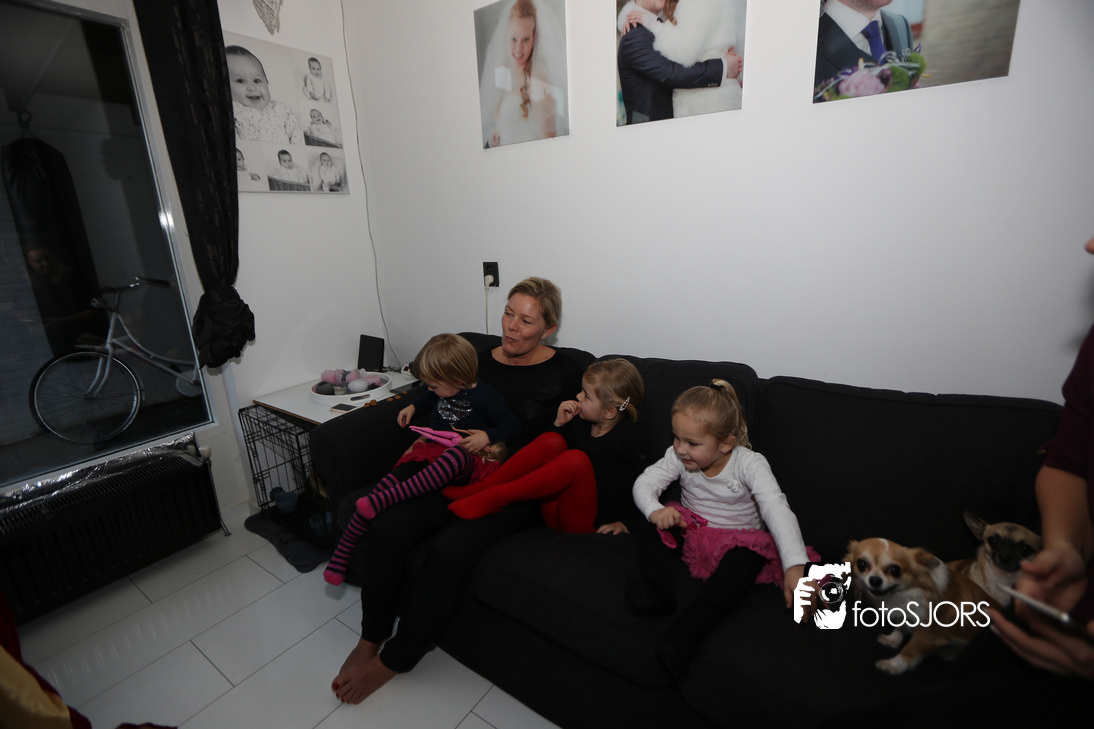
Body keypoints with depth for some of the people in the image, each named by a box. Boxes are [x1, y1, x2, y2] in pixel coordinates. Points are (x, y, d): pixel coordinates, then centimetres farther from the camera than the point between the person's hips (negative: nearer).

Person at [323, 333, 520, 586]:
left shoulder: (485, 396, -5)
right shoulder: (442, 391, 16)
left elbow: (513, 425, -5)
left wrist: (487, 436, -19)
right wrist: (413, 407, 24)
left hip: (464, 457, -6)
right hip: (430, 449, 6)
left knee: (457, 454, -44)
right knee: (390, 480, -21)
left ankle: (383, 499, -52)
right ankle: (342, 552, -14)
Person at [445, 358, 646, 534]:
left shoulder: (626, 437, -10)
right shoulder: (580, 420, 6)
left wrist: (616, 520, -10)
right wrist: (560, 424, -5)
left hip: (586, 525, -5)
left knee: (576, 458, -32)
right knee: (551, 440, -16)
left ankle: (492, 498, -24)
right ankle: (477, 488, -15)